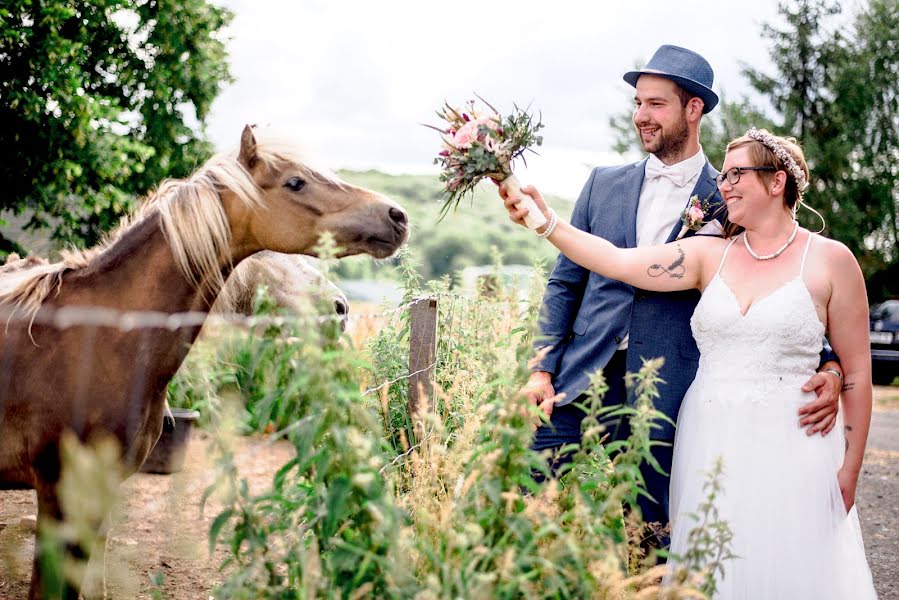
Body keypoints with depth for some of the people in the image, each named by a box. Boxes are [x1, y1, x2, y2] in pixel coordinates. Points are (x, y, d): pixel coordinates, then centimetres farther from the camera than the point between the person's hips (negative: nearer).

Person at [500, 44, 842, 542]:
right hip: (579, 387, 3)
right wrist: (542, 370, 4)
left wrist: (830, 367, -13)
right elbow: (565, 282, 14)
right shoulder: (604, 184, 12)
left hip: (666, 401, -3)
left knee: (650, 540, 3)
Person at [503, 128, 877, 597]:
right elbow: (619, 262, -5)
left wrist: (849, 471, 0)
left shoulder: (829, 260, -1)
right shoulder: (710, 255, 6)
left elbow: (856, 370, 1)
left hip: (787, 448, -3)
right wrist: (544, 221, -16)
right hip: (708, 445, 3)